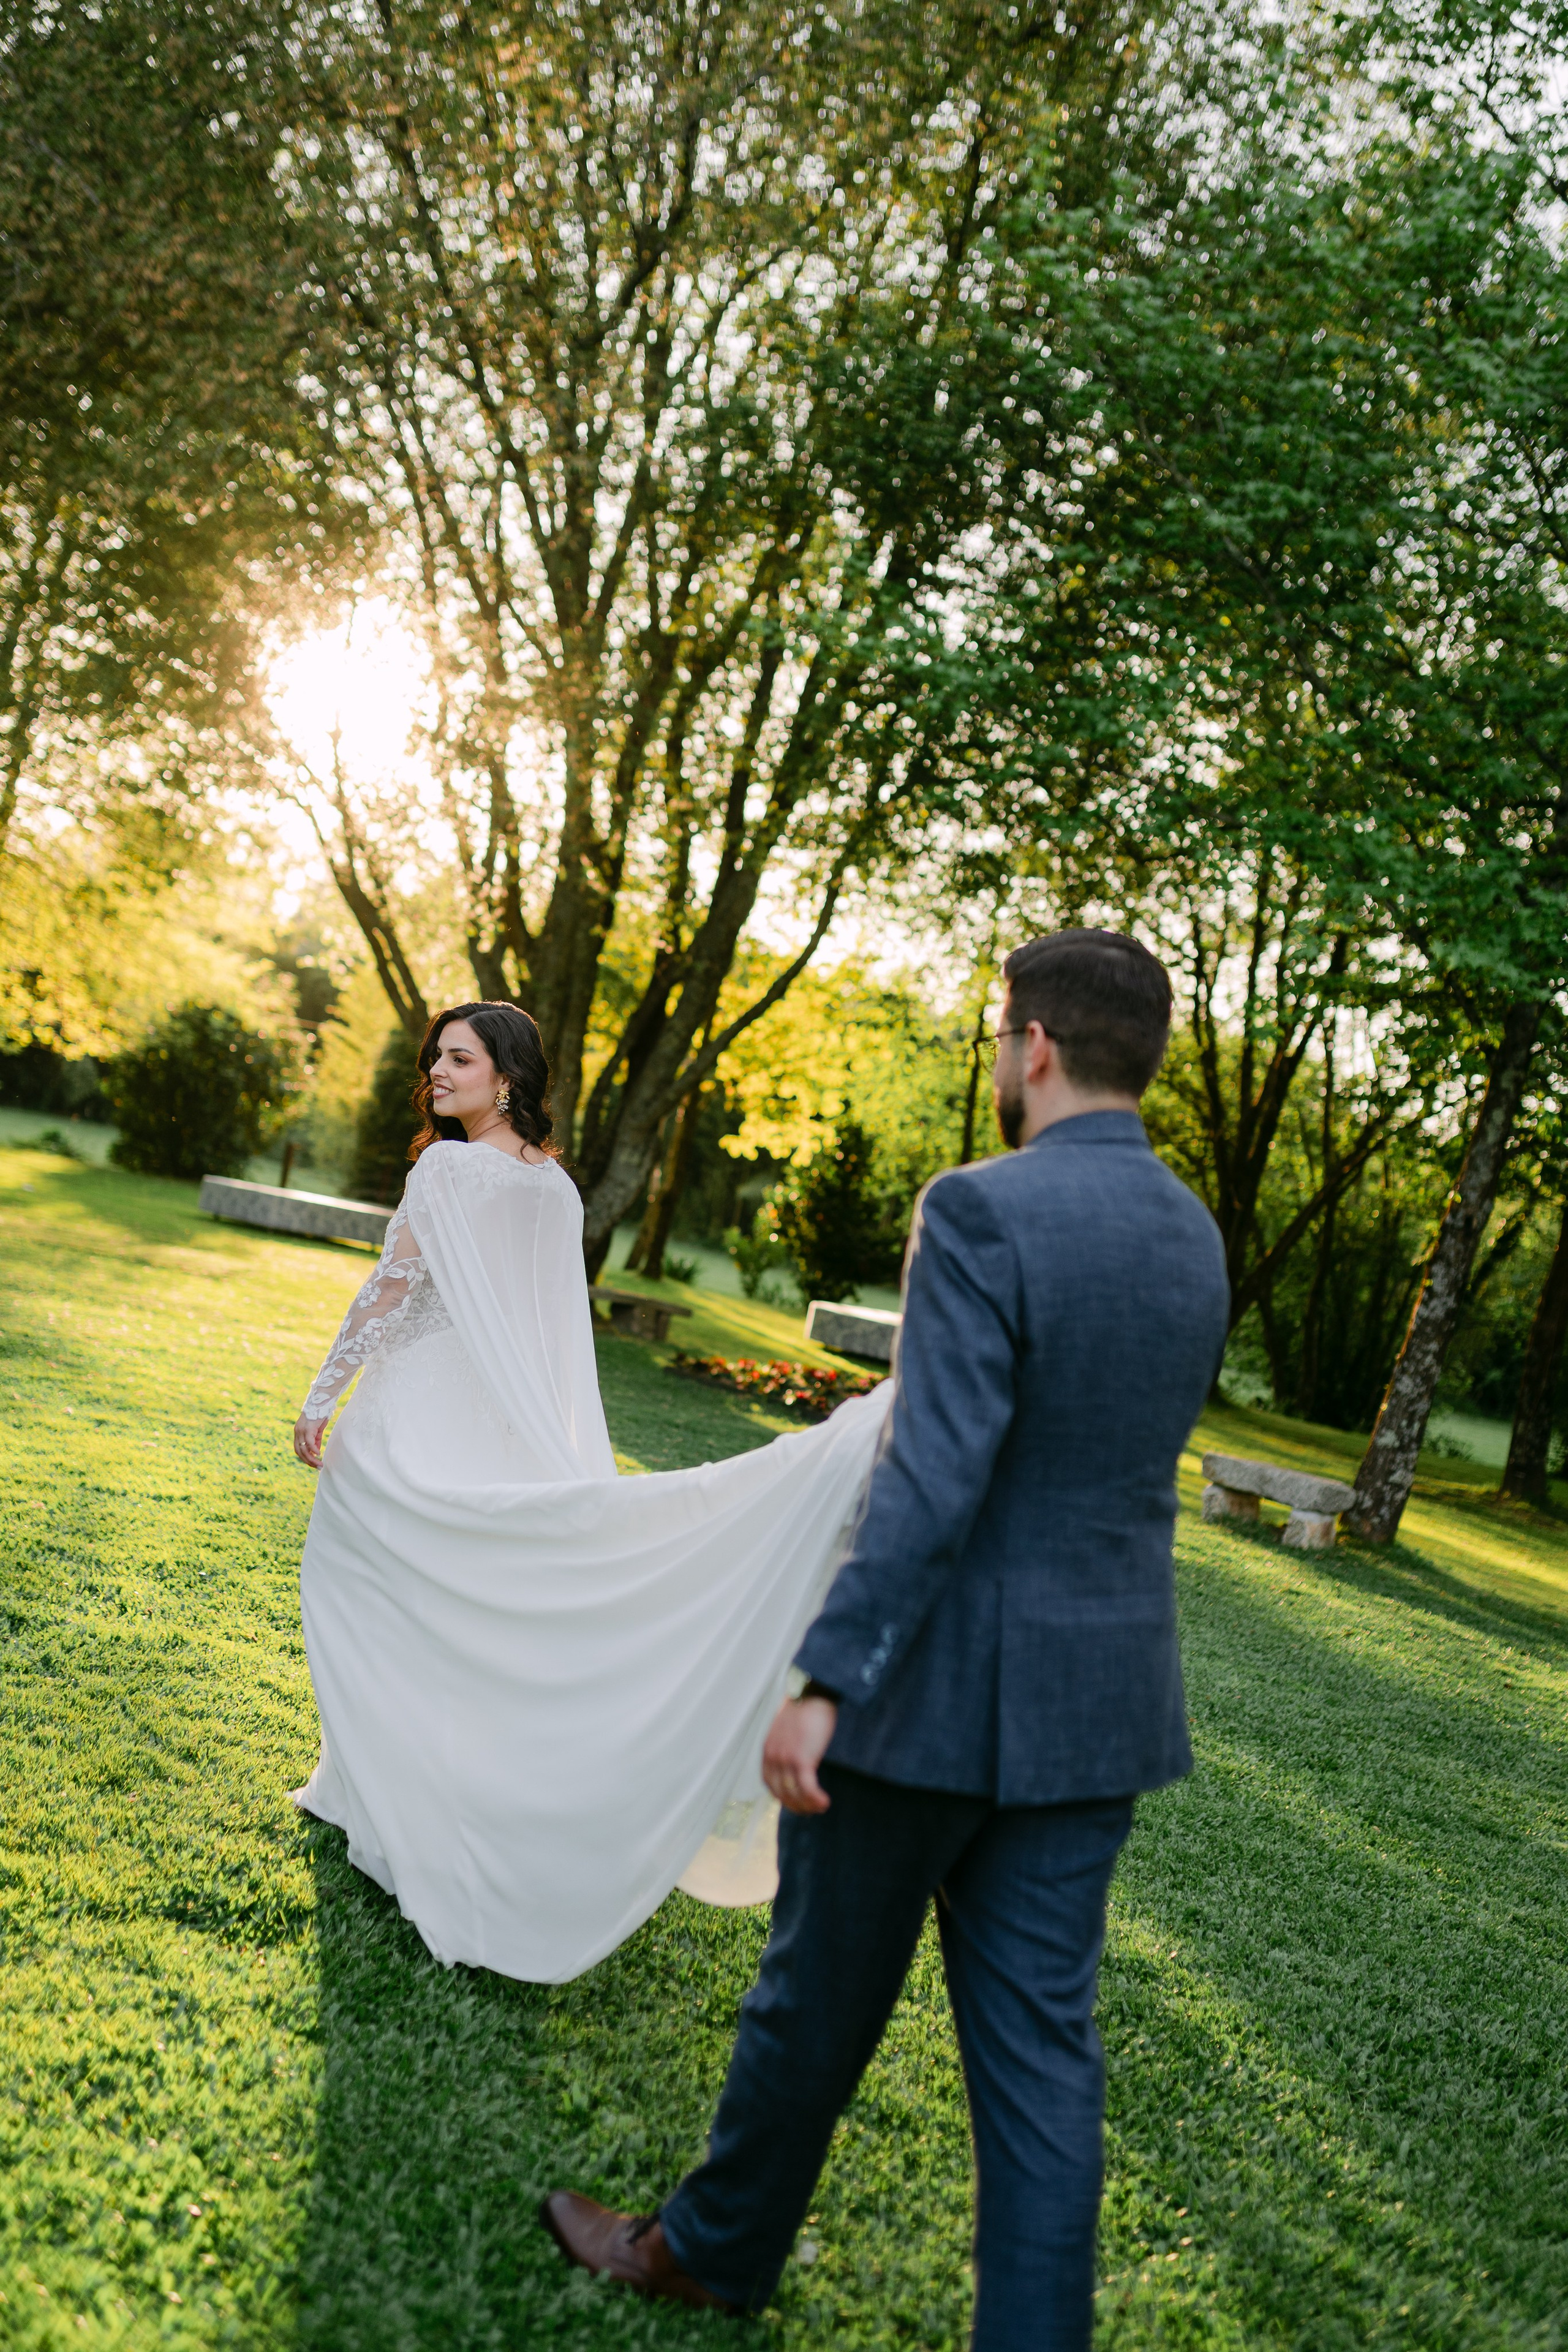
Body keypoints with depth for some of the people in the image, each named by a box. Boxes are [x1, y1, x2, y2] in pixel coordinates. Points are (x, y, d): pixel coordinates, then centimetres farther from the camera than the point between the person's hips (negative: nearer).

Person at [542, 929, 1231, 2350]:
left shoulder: (984, 1211, -19)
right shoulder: (1194, 1236, 5)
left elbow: (932, 1481, -25)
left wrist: (826, 1685, -23)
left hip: (942, 1689, -6)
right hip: (1102, 1698, 6)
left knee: (821, 1995, 15)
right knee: (1039, 2034, 14)